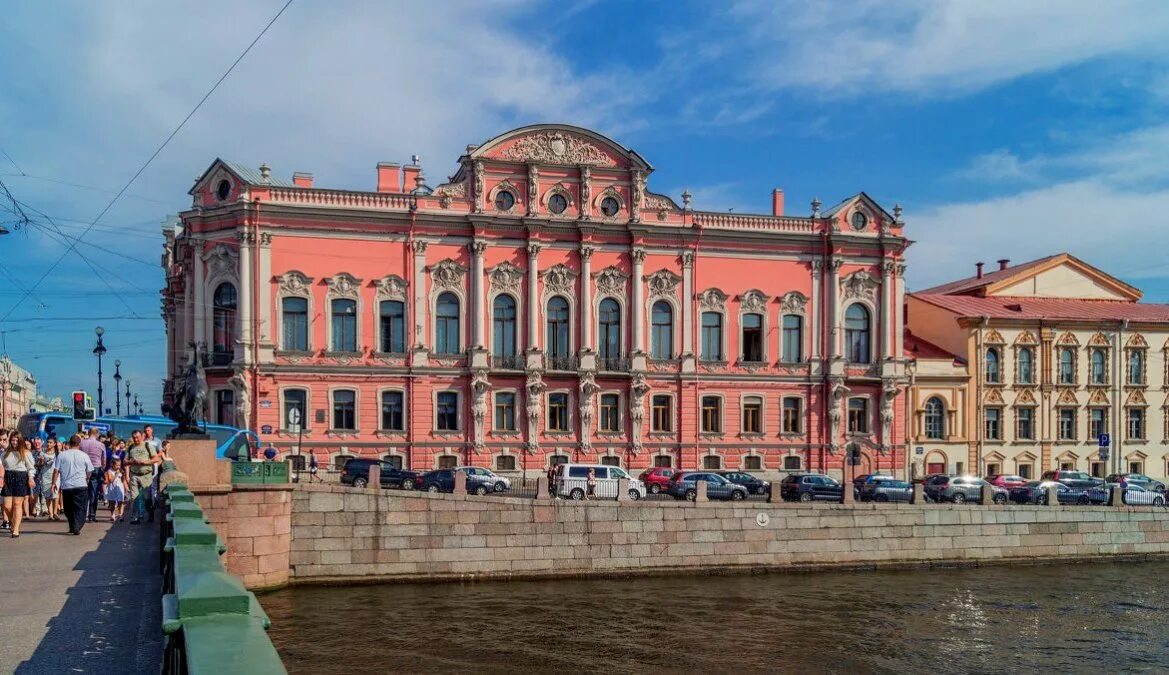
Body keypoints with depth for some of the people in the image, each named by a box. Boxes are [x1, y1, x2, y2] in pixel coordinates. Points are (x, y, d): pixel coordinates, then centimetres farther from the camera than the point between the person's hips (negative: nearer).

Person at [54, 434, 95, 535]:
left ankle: (72, 527, 19)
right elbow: (89, 472, 7)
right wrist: (86, 480, 25)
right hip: (81, 486, -1)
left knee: (68, 509, 16)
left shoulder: (61, 455, -1)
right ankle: (76, 528, -11)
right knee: (80, 508, 2)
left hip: (66, 486, 1)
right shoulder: (84, 456, -1)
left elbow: (56, 471, -2)